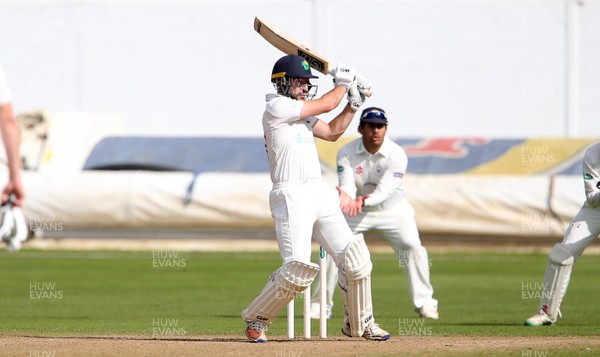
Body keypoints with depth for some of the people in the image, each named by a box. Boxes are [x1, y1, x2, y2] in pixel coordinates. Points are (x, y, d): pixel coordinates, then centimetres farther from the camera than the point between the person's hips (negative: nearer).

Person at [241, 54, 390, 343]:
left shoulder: (299, 112, 17)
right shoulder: (277, 107, -10)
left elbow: (331, 132, 27)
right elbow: (326, 104, -9)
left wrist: (353, 103, 17)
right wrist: (342, 82, 8)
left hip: (320, 194, 9)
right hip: (291, 197, -9)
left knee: (355, 258, 4)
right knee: (297, 269, -17)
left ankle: (359, 323, 19)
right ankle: (256, 319, 1)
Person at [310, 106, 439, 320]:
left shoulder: (397, 155, -22)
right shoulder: (346, 154, -16)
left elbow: (384, 191, -30)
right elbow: (347, 186, -25)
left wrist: (364, 199, -50)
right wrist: (346, 197, -50)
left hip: (393, 209, -1)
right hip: (357, 211, 1)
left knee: (413, 248, -19)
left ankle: (424, 303, -4)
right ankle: (320, 305, 2)